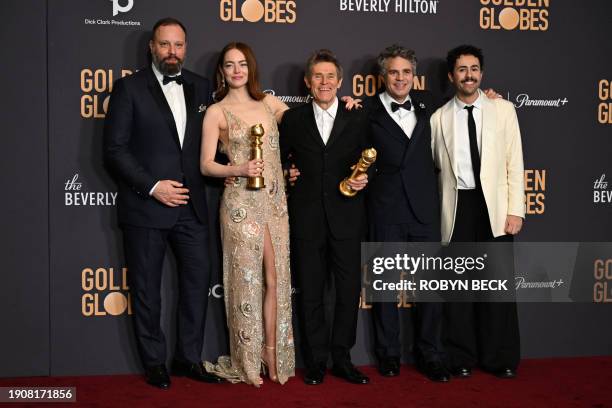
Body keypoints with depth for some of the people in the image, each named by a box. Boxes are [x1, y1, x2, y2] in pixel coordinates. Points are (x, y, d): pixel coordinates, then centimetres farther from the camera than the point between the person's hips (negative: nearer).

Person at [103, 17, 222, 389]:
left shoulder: (200, 87, 8)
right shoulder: (130, 87, -4)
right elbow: (115, 148, -8)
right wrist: (152, 187, -15)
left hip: (192, 205, 4)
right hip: (146, 206, -4)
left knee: (199, 279, 8)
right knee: (147, 288, 6)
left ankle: (189, 358, 22)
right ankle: (155, 363, 20)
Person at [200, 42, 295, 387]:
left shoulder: (270, 103, 10)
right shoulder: (217, 112, -1)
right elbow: (206, 164, -3)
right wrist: (239, 170, -19)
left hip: (275, 201, 4)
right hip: (242, 203, -4)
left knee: (275, 279, 6)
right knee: (246, 279, 2)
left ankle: (273, 355, 18)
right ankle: (248, 363, 15)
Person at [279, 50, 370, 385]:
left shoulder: (357, 119, 6)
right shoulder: (293, 119, 6)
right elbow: (281, 160, 15)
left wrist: (364, 180, -8)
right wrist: (286, 175, -4)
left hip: (346, 218, 0)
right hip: (306, 219, 0)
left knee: (349, 291, 4)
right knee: (310, 293, 7)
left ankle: (342, 358, 18)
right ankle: (315, 361, 18)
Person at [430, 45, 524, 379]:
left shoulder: (503, 110, 6)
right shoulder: (439, 118, 6)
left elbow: (514, 163, 3)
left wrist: (516, 210, -4)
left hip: (494, 206, 0)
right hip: (457, 207, 1)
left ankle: (500, 358, 15)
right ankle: (462, 358, 17)